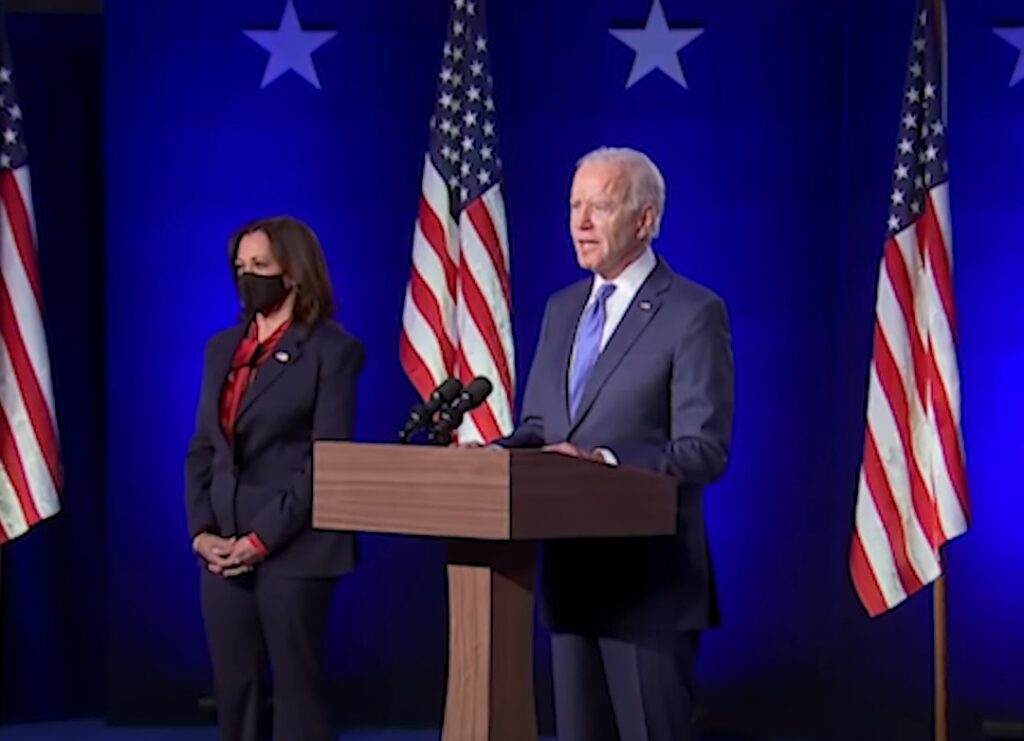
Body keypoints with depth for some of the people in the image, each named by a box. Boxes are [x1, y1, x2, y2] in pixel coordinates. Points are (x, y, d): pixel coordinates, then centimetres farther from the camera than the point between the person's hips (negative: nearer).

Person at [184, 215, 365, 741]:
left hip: (293, 553, -6)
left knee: (296, 693, -2)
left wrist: (262, 539, -15)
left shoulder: (332, 350, -4)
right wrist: (201, 531, -1)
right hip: (223, 552, 6)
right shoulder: (222, 348, 16)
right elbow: (202, 449, 14)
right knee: (234, 692, 7)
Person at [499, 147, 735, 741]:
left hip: (649, 578, -7)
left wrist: (603, 460, -27)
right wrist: (500, 452, -5)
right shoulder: (562, 308, 14)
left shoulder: (694, 313, -9)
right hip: (571, 570, 7)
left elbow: (704, 451, -15)